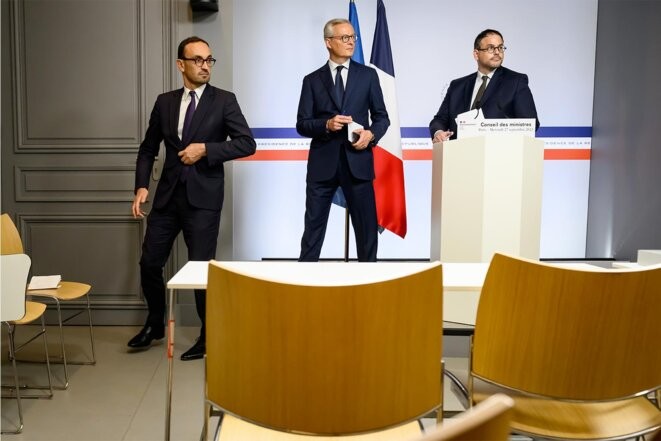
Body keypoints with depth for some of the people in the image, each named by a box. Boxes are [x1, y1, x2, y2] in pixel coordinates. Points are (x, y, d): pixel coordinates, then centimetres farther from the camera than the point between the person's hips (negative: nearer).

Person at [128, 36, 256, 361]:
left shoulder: (224, 100, -1)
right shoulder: (164, 102, 10)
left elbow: (247, 143, -9)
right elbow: (148, 148, 14)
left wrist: (206, 148, -17)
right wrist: (142, 186, 1)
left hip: (203, 198, -4)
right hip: (168, 196, 4)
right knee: (150, 263, 9)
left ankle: (208, 336, 20)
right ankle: (154, 324, 33)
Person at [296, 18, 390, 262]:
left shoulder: (368, 75, 9)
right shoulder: (312, 80, 7)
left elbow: (382, 116, 10)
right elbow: (302, 124, 3)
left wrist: (371, 134, -11)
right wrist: (327, 124, -15)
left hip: (357, 161, 1)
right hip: (323, 162, 0)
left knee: (367, 226, 7)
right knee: (313, 226, 5)